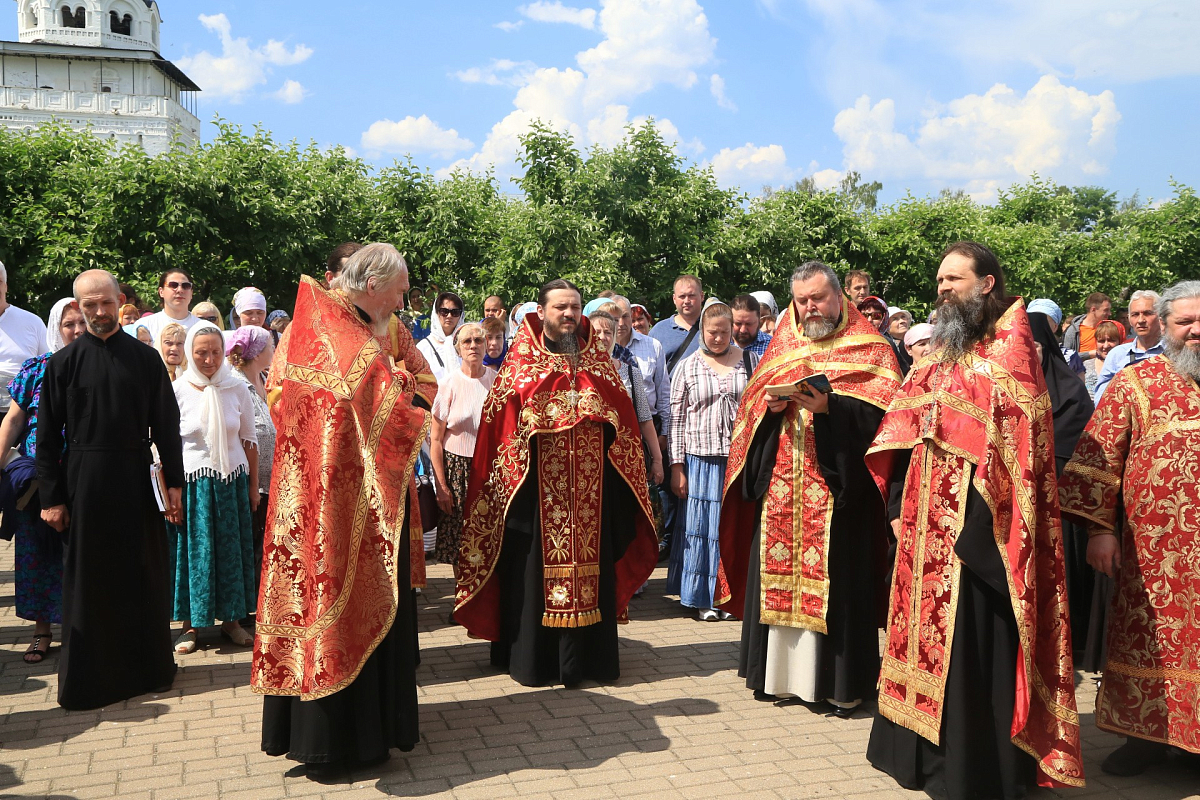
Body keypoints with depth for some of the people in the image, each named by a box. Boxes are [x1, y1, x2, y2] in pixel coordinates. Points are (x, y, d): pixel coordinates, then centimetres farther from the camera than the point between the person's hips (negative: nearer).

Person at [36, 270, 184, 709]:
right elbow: (48, 435, 1)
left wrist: (174, 483, 0)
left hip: (136, 478, 1)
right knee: (88, 577, 7)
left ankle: (148, 664, 25)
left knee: (145, 572, 9)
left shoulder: (146, 358, 2)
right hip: (84, 481, -1)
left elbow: (166, 425, 4)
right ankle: (88, 675, 20)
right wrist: (51, 497, -3)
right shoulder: (63, 362, 0)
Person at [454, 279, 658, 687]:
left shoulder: (597, 360, 11)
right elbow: (501, 420, -2)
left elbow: (620, 416, 11)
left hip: (590, 486, 3)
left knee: (590, 564, 6)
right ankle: (534, 657, 13)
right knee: (535, 565, 1)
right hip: (538, 483, -3)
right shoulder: (521, 362, 3)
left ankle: (588, 656, 17)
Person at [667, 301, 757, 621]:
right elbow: (677, 421, 3)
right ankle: (703, 598, 16)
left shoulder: (750, 361, 6)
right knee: (702, 525, 3)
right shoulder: (687, 367, 4)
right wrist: (677, 467, -1)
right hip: (701, 459, 0)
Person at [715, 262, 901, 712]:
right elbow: (752, 403, 15)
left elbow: (882, 409, -9)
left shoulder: (868, 349, 3)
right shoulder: (783, 346, 17)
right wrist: (770, 404, -6)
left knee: (833, 577, -4)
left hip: (837, 485, -4)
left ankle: (840, 681, 6)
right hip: (781, 485, 5)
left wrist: (830, 405, -21)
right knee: (778, 575, 5)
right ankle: (780, 669, 17)